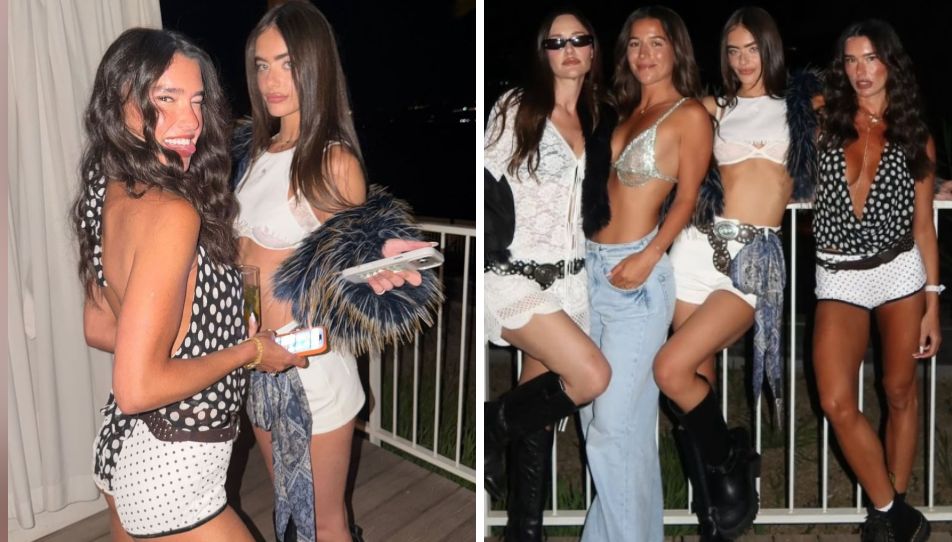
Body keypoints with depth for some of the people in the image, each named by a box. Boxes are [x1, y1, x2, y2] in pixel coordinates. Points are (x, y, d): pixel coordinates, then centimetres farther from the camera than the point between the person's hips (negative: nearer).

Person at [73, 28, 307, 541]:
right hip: (170, 469, -9)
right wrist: (250, 352, -16)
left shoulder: (108, 192, 1)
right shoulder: (171, 213, -27)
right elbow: (138, 387, -29)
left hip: (121, 442, 9)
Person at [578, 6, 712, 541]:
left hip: (637, 273, -8)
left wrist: (648, 258, -20)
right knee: (598, 413, 13)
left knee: (614, 424, -6)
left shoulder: (690, 114, -4)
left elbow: (687, 197, -9)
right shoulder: (630, 110, 17)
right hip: (595, 266, 8)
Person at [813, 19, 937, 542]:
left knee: (899, 393, 7)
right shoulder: (825, 124, 4)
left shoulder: (915, 138, 6)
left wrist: (933, 306, 2)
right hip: (838, 278, -1)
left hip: (901, 271, 1)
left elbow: (924, 225, 5)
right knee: (837, 403, -11)